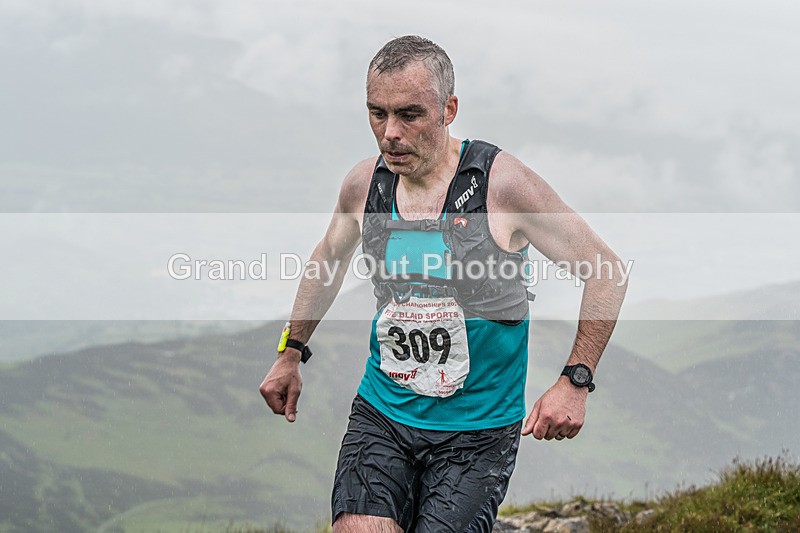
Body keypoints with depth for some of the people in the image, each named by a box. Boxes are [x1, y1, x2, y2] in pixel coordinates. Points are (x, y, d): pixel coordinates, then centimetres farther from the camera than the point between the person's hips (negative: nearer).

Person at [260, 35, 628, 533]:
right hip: (381, 413, 3)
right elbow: (330, 256, 22)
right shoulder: (364, 183, -1)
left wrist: (575, 382, -13)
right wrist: (292, 352, 23)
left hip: (478, 430, -3)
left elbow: (606, 269, -8)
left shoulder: (502, 183, -14)